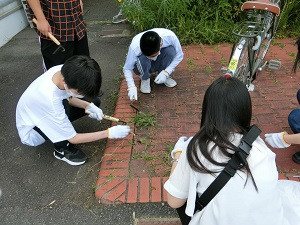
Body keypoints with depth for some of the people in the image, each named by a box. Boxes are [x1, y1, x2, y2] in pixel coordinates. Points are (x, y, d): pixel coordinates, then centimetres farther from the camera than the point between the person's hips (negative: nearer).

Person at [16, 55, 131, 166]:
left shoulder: (64, 71, -24)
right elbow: (73, 138, -29)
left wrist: (88, 106, -20)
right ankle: (62, 149, -12)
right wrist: (109, 133, -27)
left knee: (94, 101, -3)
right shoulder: (50, 99, -41)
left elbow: (69, 98, -1)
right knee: (64, 105, -37)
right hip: (30, 131, -6)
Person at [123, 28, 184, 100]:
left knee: (170, 50, -30)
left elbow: (179, 55, -18)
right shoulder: (135, 46, -34)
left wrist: (166, 73, -28)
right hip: (143, 66, -1)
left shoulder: (170, 36, -32)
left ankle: (164, 76, -6)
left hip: (158, 62, 2)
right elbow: (127, 69, -25)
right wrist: (131, 87, -39)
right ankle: (145, 79, -6)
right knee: (142, 59, -37)